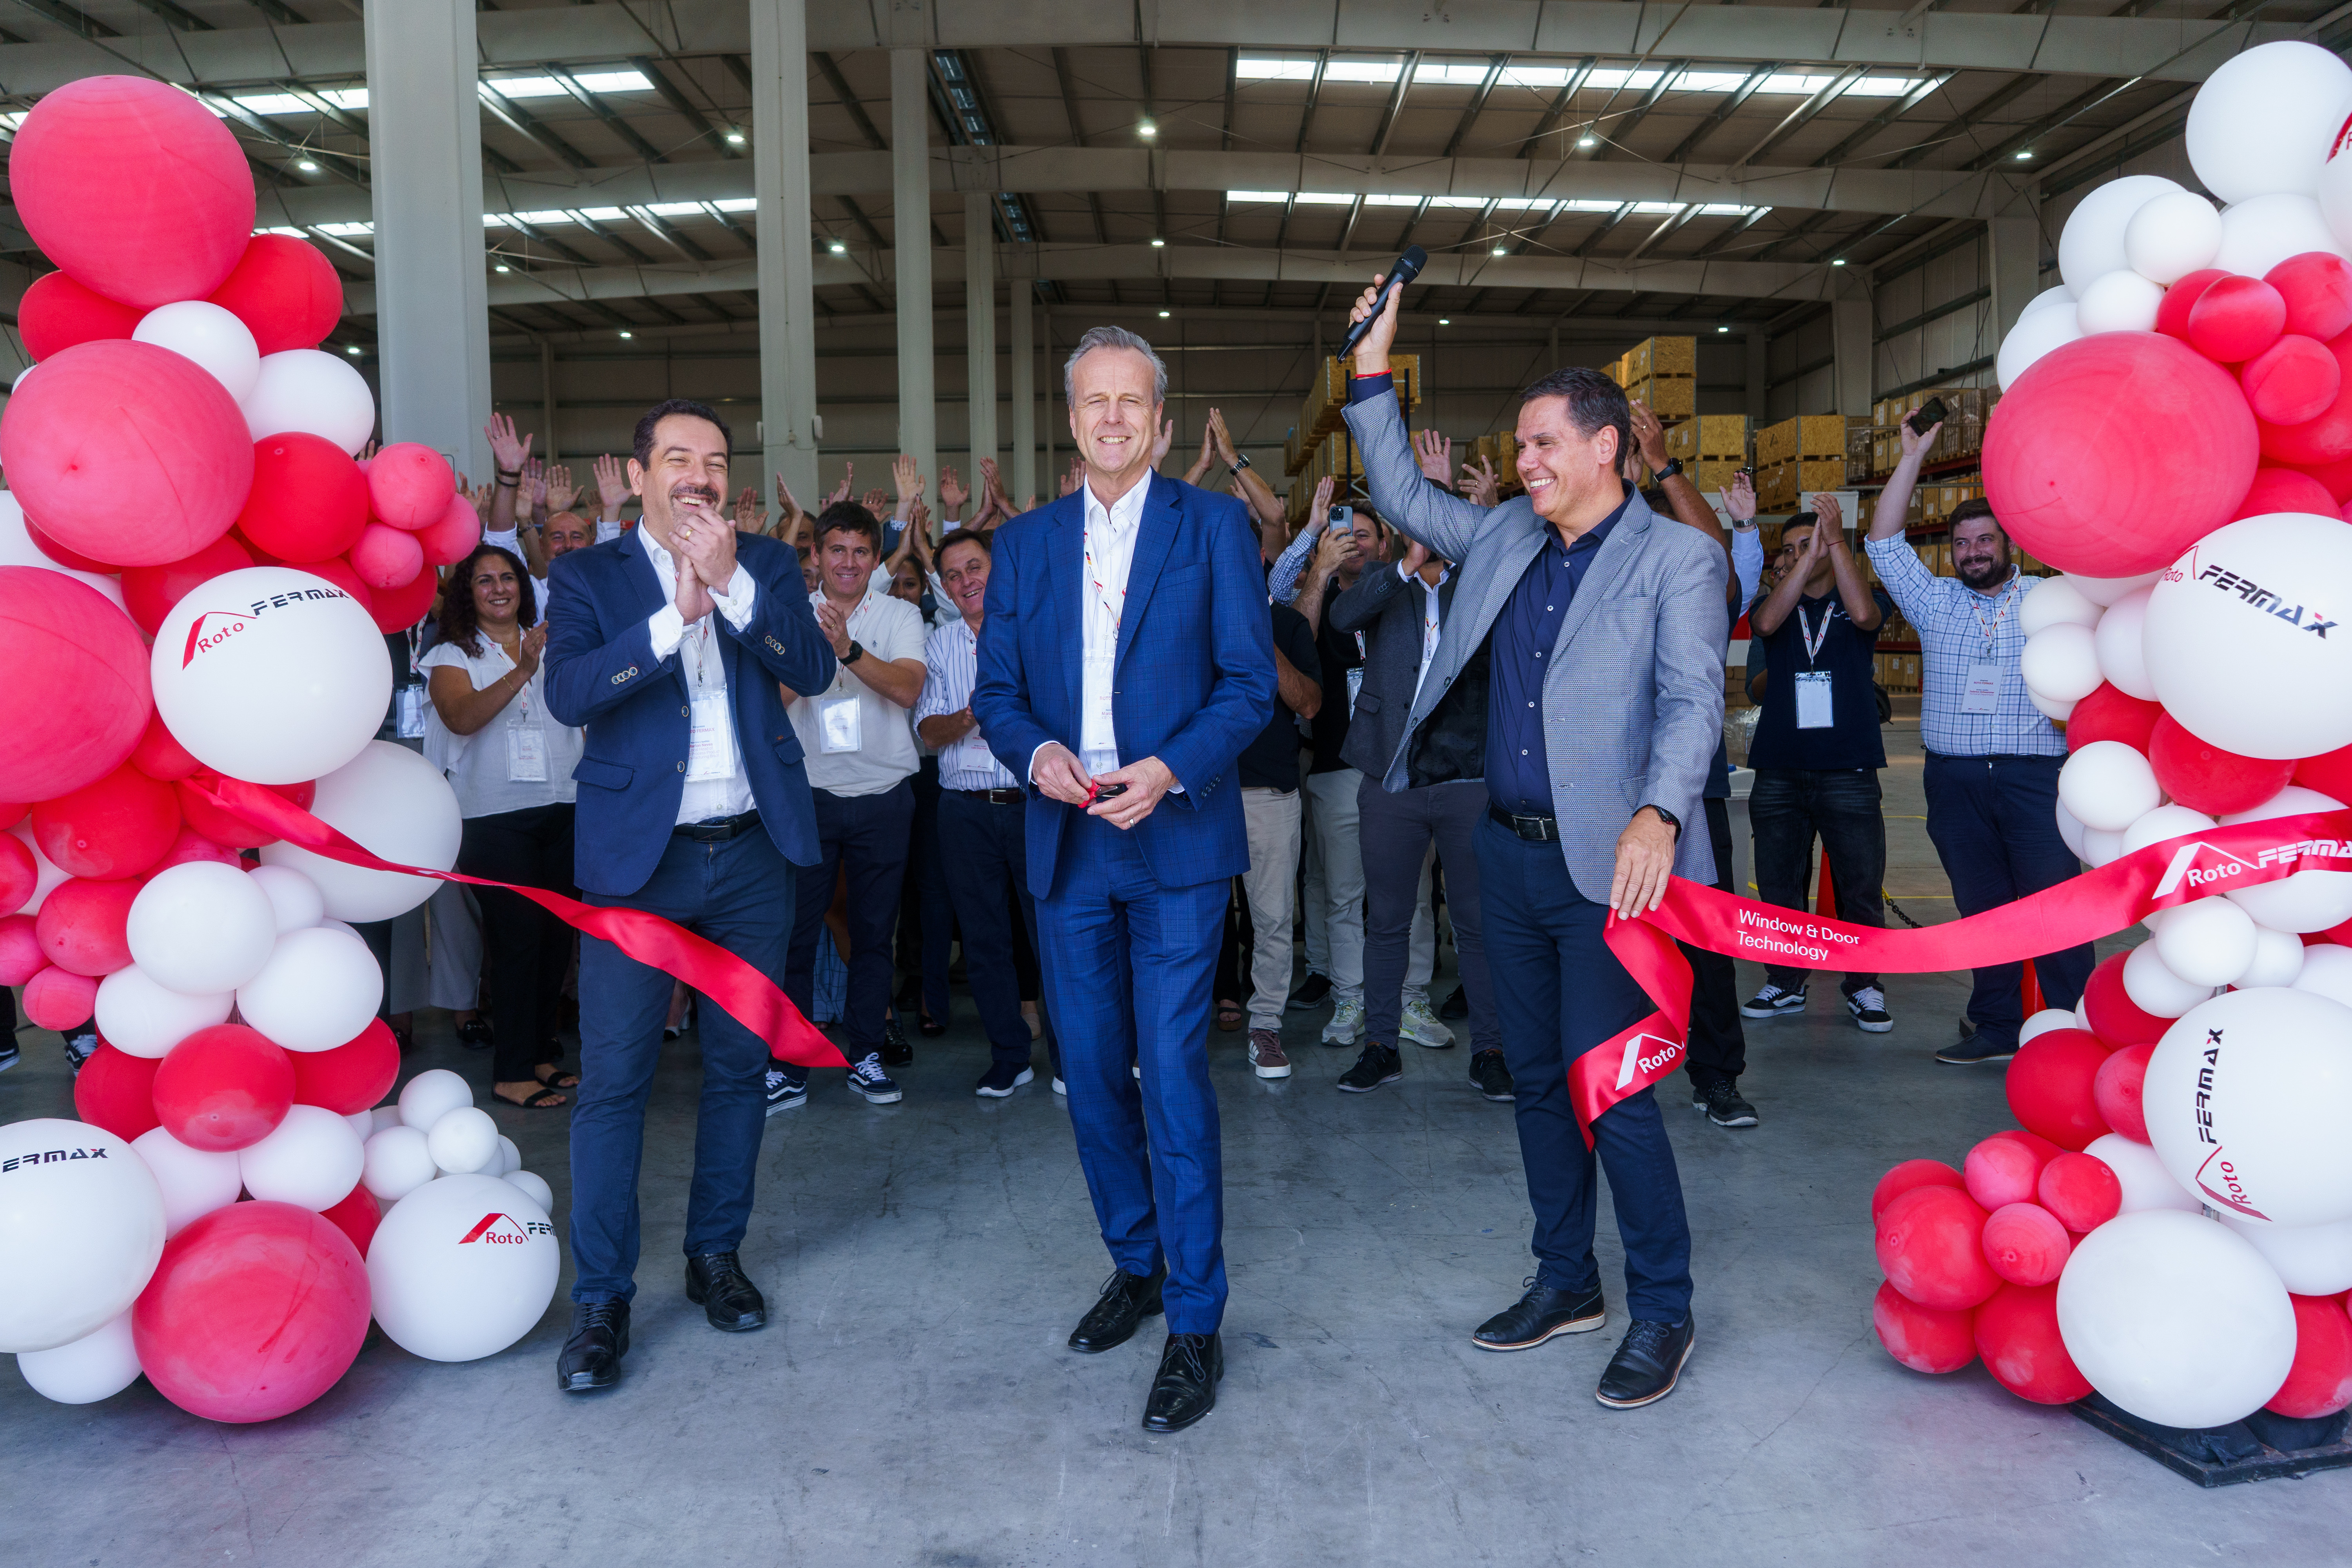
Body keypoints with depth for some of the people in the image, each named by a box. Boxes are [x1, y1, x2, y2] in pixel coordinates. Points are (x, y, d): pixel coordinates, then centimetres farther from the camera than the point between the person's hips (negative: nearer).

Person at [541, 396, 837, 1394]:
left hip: (752, 855, 3)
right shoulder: (589, 575, 2)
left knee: (740, 1066, 12)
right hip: (637, 859, -2)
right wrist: (675, 616, -22)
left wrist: (732, 583, -19)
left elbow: (814, 669, -7)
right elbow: (567, 692, -14)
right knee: (613, 1081, -1)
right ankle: (601, 1299, 11)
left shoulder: (764, 565, 8)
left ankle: (715, 1254, 29)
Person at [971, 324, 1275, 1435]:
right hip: (1067, 844, 4)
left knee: (1172, 1072, -7)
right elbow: (995, 690, 10)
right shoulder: (1024, 543, 12)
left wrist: (1171, 769, -18)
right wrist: (1037, 753, -11)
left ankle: (1195, 1323, 5)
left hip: (1174, 837, -4)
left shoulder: (1214, 526, 3)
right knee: (1092, 1074, 12)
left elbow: (1250, 680, -3)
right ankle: (1136, 1265, 32)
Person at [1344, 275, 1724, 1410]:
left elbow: (1693, 698, -15)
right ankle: (1565, 1282, 30)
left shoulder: (1676, 558, -5)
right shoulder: (1502, 538, 12)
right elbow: (1404, 498, 22)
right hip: (1507, 852, 7)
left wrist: (1660, 813, -31)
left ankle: (1661, 1312, 13)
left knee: (1612, 1095, -5)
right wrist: (1372, 374, 13)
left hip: (1607, 863, -6)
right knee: (1536, 1082, 15)